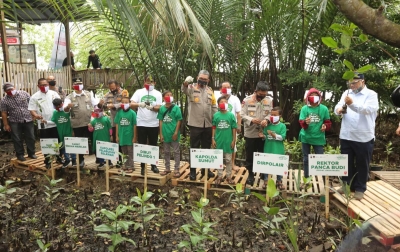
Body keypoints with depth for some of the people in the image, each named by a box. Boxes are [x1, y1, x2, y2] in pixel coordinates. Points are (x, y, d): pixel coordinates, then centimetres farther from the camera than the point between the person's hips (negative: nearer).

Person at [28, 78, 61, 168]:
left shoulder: (54, 93, 4)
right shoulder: (35, 96, -1)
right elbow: (31, 109, -4)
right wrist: (35, 115, -25)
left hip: (55, 123, 2)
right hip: (43, 125, -1)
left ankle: (59, 158, 28)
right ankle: (47, 161, 20)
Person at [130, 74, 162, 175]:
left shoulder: (157, 94, 4)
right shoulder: (139, 92, 3)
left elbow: (158, 108, -5)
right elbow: (131, 104, -6)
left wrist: (152, 107, -26)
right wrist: (139, 104, -26)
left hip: (153, 124, 1)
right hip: (141, 124, 0)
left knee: (153, 145, 11)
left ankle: (153, 165, 26)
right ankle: (142, 167, 18)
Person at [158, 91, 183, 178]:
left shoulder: (176, 108, -6)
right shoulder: (162, 108, 2)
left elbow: (179, 120, -6)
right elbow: (161, 121, 5)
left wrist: (176, 132, -12)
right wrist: (161, 134, 2)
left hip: (173, 133, -3)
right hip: (165, 133, 4)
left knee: (176, 151, 5)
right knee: (166, 152, 14)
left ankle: (176, 169, 14)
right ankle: (167, 168, 28)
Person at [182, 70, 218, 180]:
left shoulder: (210, 91, 11)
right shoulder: (192, 88, -1)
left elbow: (214, 107, 14)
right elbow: (184, 89, -25)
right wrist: (186, 82, -47)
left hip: (208, 125, 4)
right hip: (195, 124, -4)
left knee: (206, 148, 14)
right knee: (194, 148, 4)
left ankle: (205, 169, 28)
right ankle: (192, 171, 14)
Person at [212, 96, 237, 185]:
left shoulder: (231, 115, -5)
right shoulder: (216, 115, -3)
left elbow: (234, 129, 0)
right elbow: (214, 128, 3)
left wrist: (234, 140, -2)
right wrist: (213, 139, -1)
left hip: (228, 141, 0)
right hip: (218, 141, 1)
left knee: (228, 160, 9)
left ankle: (229, 176, 22)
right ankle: (219, 176, 24)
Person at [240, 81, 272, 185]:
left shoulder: (269, 100, 0)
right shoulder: (247, 100, -8)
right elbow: (242, 115, -9)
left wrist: (266, 120, -20)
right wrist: (251, 120, -27)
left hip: (264, 133, 2)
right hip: (250, 133, -1)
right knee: (250, 156, 8)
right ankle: (250, 175, 24)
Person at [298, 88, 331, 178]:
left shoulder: (324, 108, -3)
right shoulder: (304, 108, -3)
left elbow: (328, 122, 4)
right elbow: (301, 122, -9)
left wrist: (325, 126, -18)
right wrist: (305, 122, -31)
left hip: (318, 138, -1)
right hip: (306, 137, 1)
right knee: (306, 159, 13)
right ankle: (306, 178, 27)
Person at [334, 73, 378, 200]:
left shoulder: (371, 94, -5)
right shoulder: (347, 93, 11)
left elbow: (368, 109, -22)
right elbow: (338, 106, 3)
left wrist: (352, 104, -38)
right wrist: (338, 109, -22)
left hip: (364, 137, -4)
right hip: (346, 136, 5)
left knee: (362, 164, 9)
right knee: (347, 162, 15)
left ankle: (360, 188, 22)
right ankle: (348, 184, 30)